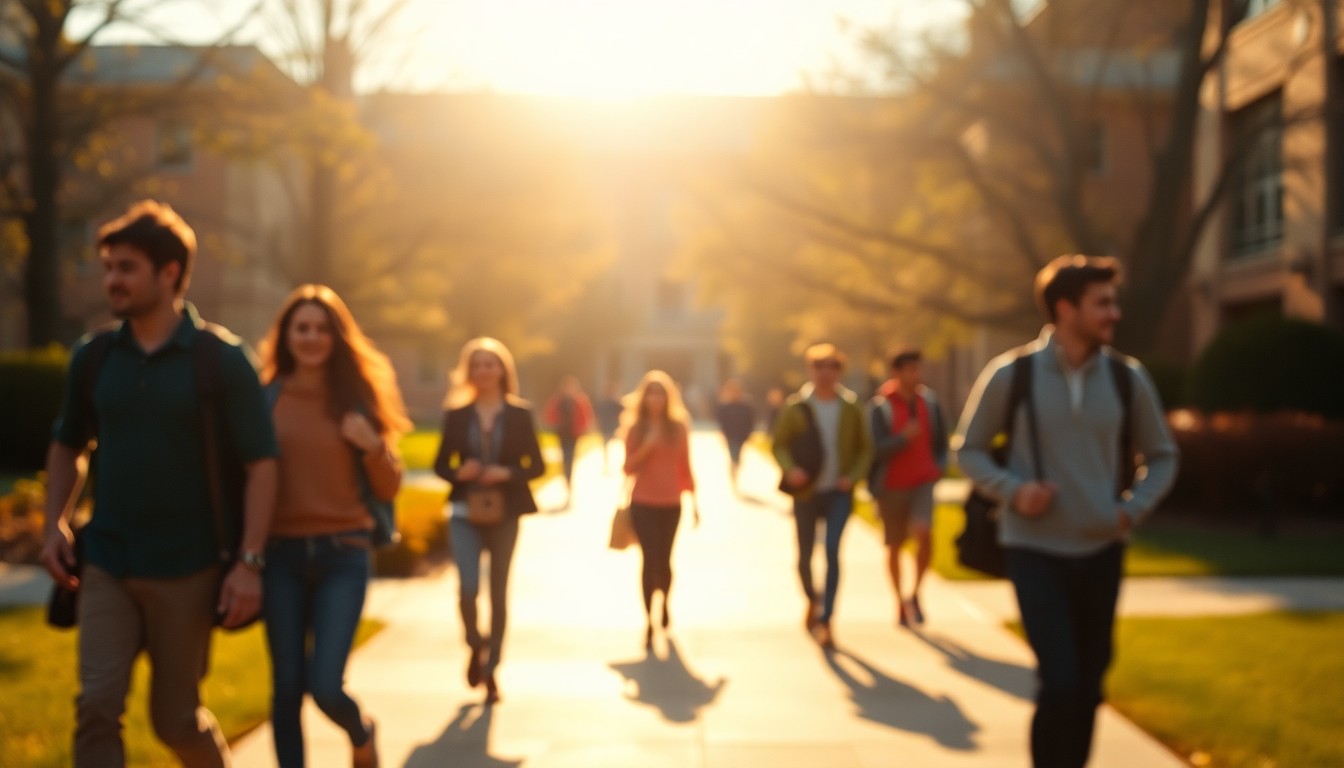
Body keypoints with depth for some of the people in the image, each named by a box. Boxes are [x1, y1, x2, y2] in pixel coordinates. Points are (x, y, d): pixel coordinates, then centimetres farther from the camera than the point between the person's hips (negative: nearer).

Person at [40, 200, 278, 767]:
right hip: (106, 567, 3)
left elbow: (261, 463, -8)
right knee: (97, 705, -12)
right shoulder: (93, 358, 5)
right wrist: (55, 526, 5)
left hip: (186, 571, -3)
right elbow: (67, 448, 20)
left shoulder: (221, 359, -7)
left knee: (176, 720, 7)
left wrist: (249, 562, -15)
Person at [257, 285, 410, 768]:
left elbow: (388, 489, 4)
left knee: (325, 685, -7)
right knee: (287, 686, 3)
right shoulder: (265, 397, 2)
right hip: (282, 553, 1)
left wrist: (371, 445, -13)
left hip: (343, 554, -1)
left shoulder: (357, 398, 3)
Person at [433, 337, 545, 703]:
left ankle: (491, 669, 19)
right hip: (465, 512, 0)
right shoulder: (456, 414, 4)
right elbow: (441, 464, 7)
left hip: (505, 513, 0)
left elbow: (537, 466, 2)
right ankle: (476, 646, 18)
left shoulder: (519, 414, 1)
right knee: (467, 588, -13)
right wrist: (459, 472, -14)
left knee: (499, 592, 6)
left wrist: (507, 474, -16)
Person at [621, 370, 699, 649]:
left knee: (664, 558, 5)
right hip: (643, 503, -1)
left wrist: (694, 502, 6)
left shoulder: (678, 427, 4)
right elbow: (628, 468, -2)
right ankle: (649, 620, -2)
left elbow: (685, 467, 7)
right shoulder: (635, 428, 1)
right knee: (650, 558, -8)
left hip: (670, 504, 1)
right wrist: (646, 448, -17)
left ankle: (665, 604, 34)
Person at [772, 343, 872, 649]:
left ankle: (826, 620, -13)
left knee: (832, 551, -15)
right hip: (806, 491, 1)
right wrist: (790, 469, -18)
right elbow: (780, 445, 1)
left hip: (838, 492, -1)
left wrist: (853, 476, -9)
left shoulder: (851, 407, 1)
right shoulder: (795, 407, -2)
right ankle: (812, 602, 40)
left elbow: (865, 448, 8)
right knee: (805, 555, 10)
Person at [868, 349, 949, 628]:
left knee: (923, 533, -21)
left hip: (923, 482, 1)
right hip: (892, 487, -1)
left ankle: (915, 593, -2)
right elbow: (874, 449, -15)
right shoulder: (880, 407, -9)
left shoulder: (929, 401, 3)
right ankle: (900, 602, 27)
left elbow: (940, 439, 16)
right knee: (895, 547, 8)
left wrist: (939, 466, 4)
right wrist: (904, 438, -25)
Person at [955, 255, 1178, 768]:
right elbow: (970, 450, 3)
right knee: (1058, 683, -13)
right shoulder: (1011, 374, -8)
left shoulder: (1127, 377, -1)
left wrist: (1134, 509, -4)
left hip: (1101, 551, 4)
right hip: (1035, 550, -3)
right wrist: (1012, 490, -14)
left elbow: (1162, 456, 12)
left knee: (1088, 686, 12)